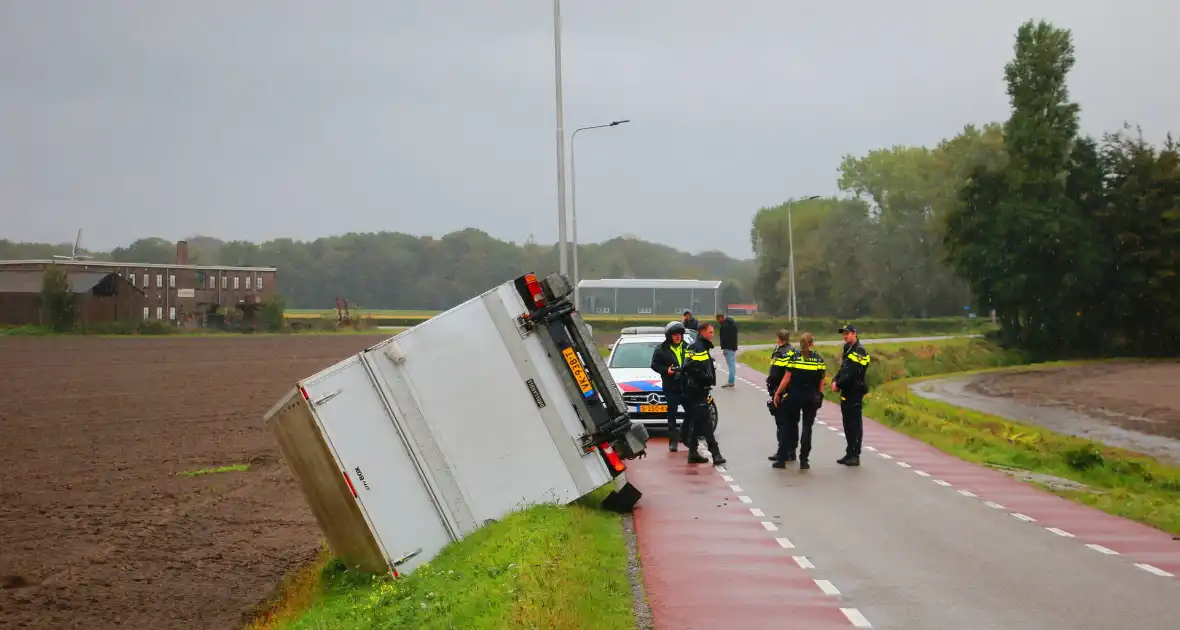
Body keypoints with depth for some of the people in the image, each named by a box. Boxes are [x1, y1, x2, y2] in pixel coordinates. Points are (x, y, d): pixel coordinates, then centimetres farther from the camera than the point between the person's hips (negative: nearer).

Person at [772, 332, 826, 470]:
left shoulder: (794, 357, -5)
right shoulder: (819, 359, -1)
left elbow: (787, 378, -7)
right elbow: (821, 381, 1)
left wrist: (777, 393, -1)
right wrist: (819, 396, 11)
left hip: (794, 395, -1)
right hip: (811, 398, 1)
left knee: (788, 427, 9)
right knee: (807, 428, 6)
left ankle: (781, 459, 8)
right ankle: (804, 460, 4)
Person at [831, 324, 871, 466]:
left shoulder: (860, 351, -13)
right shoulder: (847, 350, 18)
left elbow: (852, 374, -19)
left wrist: (839, 385, -13)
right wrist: (835, 381, 0)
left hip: (855, 392, -9)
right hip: (846, 392, 9)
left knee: (855, 424, -7)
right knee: (847, 424, 13)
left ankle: (855, 456, -5)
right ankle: (850, 453, 19)